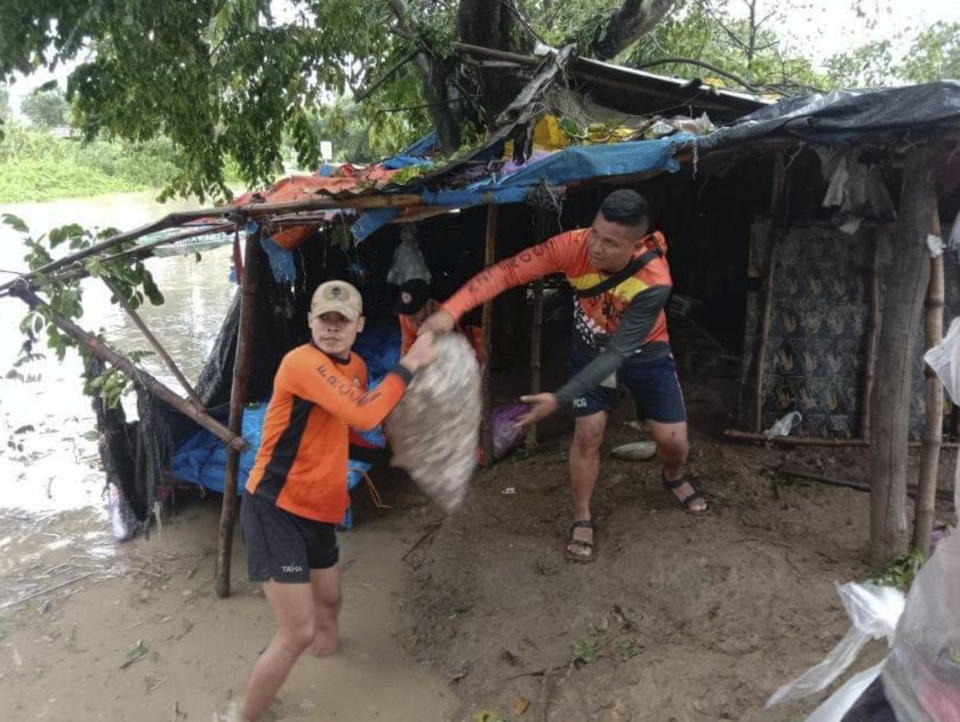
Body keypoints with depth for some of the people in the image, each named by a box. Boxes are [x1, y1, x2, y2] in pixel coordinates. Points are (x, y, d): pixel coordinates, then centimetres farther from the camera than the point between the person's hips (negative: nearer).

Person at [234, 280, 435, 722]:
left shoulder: (355, 367, 7)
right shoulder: (302, 362, -21)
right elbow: (364, 416, -31)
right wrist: (409, 364, -21)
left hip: (319, 511, 9)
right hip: (275, 510, -9)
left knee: (328, 601, 27)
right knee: (297, 634, -11)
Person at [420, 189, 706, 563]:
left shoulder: (654, 282, -38)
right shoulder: (574, 246, -33)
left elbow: (617, 353, -37)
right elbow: (505, 271, -36)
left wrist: (559, 398, -42)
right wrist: (450, 311, -49)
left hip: (643, 350, -1)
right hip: (591, 346, 1)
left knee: (672, 438, 2)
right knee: (588, 432, -3)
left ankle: (674, 477, 40)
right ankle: (582, 520, 19)